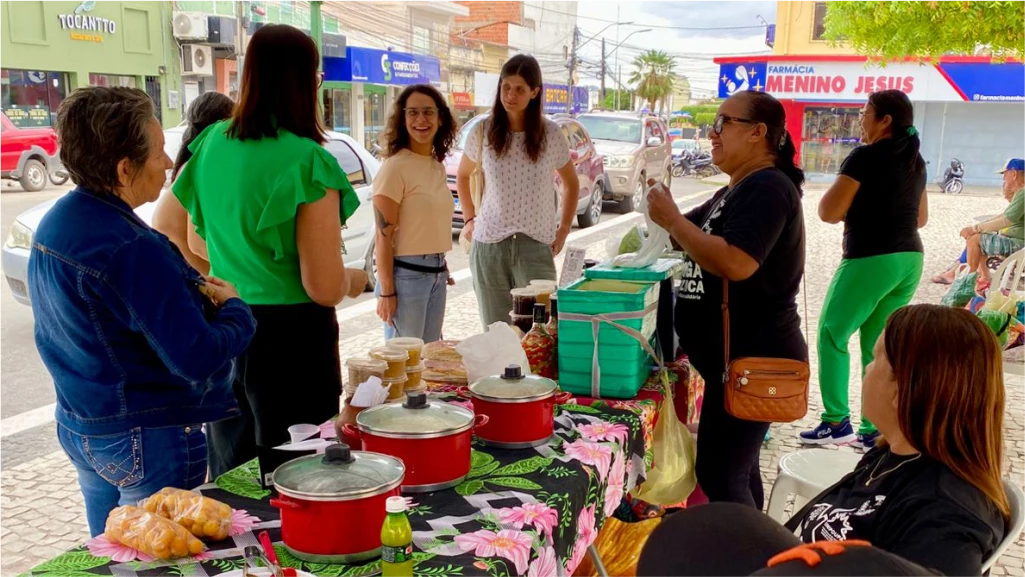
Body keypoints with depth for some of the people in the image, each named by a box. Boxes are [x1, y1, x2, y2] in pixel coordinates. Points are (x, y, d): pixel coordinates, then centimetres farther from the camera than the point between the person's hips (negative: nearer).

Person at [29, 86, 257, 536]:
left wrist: (195, 293, 5)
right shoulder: (132, 249, -27)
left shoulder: (54, 224, 3)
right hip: (148, 443, -9)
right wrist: (233, 308, -8)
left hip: (79, 427, 9)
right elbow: (197, 359, -28)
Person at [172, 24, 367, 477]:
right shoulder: (309, 163, -18)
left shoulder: (211, 144, 2)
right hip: (290, 336, -6)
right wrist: (355, 280, 2)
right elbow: (324, 288, -18)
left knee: (229, 470, 22)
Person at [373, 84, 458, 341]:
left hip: (437, 273, 8)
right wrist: (386, 292, -17)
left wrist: (442, 269, 18)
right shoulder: (395, 167, -13)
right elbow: (384, 235, -15)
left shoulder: (438, 166, 10)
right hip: (406, 273, -8)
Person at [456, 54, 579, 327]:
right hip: (489, 244, 1)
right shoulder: (483, 132, 3)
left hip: (536, 245, -1)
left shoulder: (551, 134, 0)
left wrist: (563, 230, 8)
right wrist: (469, 219, 11)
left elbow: (571, 182, 15)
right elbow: (463, 176, 20)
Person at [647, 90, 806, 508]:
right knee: (737, 467, 19)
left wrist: (672, 220, -22)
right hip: (739, 358, 11)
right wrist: (659, 194, 4)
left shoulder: (766, 188, -17)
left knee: (718, 475, -7)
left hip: (752, 361, -11)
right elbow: (692, 234, 20)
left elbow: (736, 263, -31)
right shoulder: (737, 191, 16)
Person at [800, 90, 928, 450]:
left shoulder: (866, 156, -12)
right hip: (909, 261, 8)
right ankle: (874, 431, 12)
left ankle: (837, 423, 1)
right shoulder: (915, 161, 12)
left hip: (871, 260, -8)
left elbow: (828, 212, -13)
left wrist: (846, 194, 4)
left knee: (832, 335, 4)